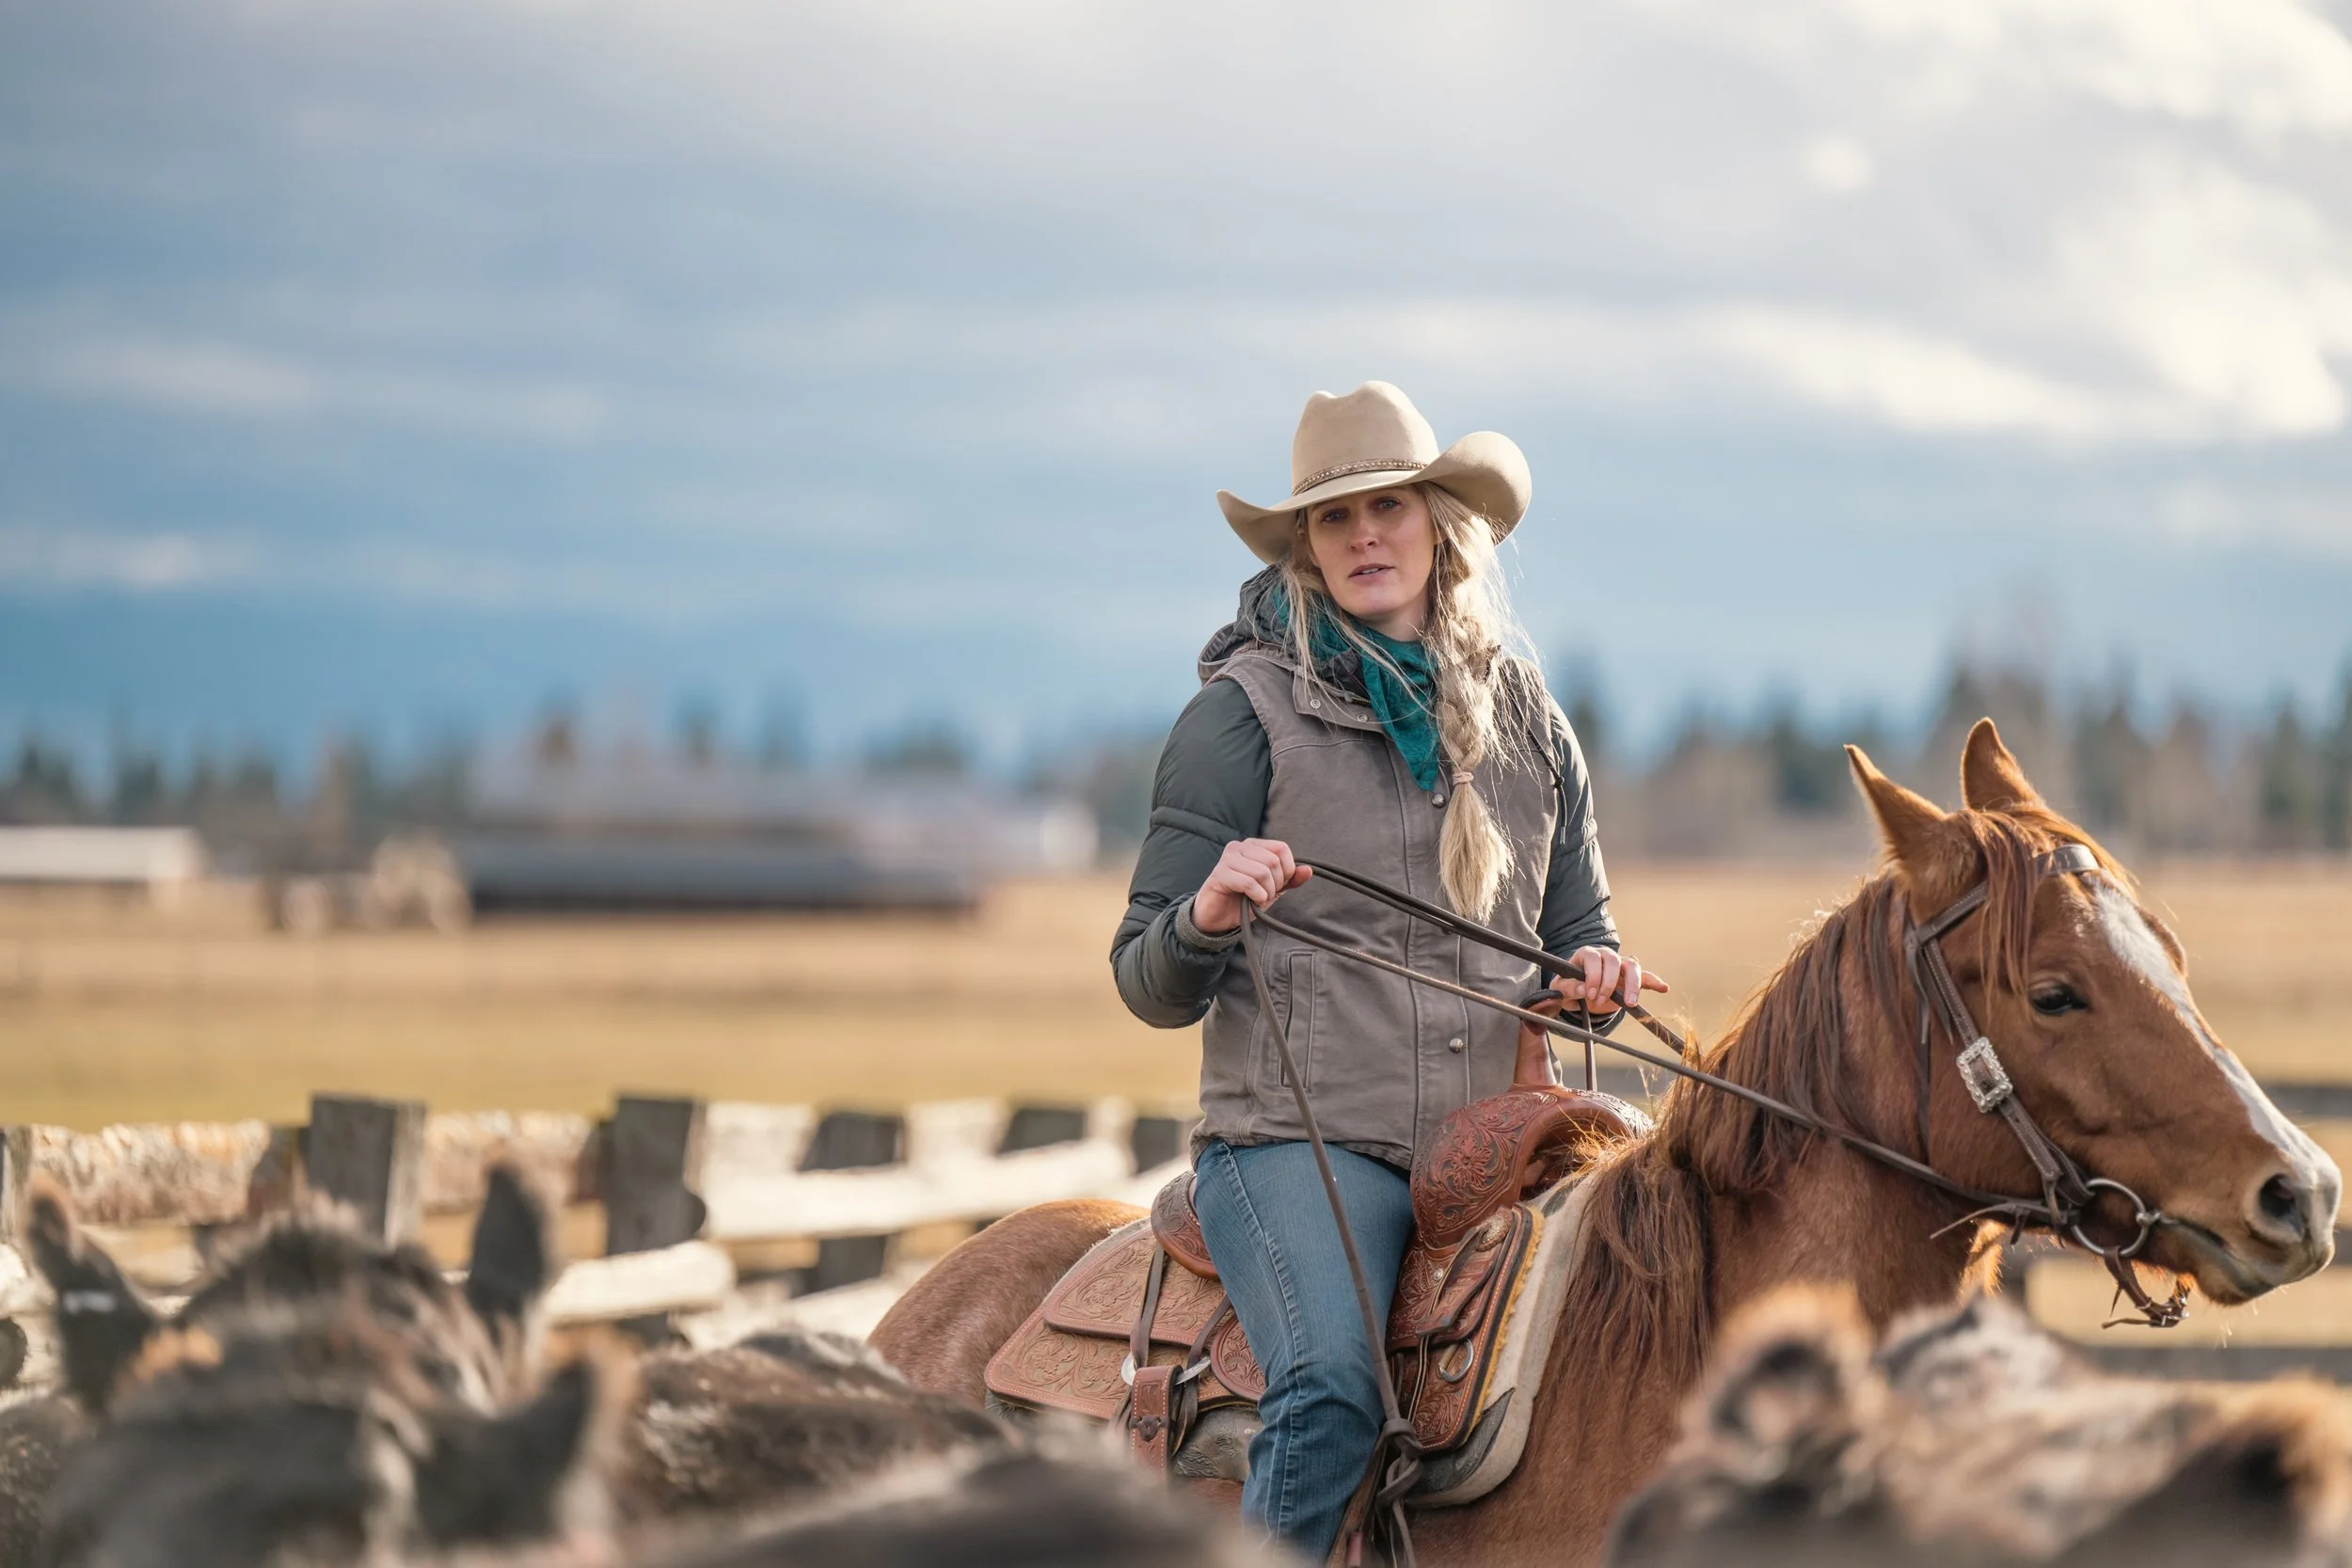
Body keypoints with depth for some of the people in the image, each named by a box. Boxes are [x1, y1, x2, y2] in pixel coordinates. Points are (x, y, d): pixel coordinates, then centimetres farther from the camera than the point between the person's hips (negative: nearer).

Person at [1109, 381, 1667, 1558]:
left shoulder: (1523, 712, 15)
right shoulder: (1245, 714, 1)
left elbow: (1576, 927, 24)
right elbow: (1151, 988, 1)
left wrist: (1596, 976, 0)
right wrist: (1208, 917, -21)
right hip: (1300, 1146, -5)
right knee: (1332, 1392, -31)